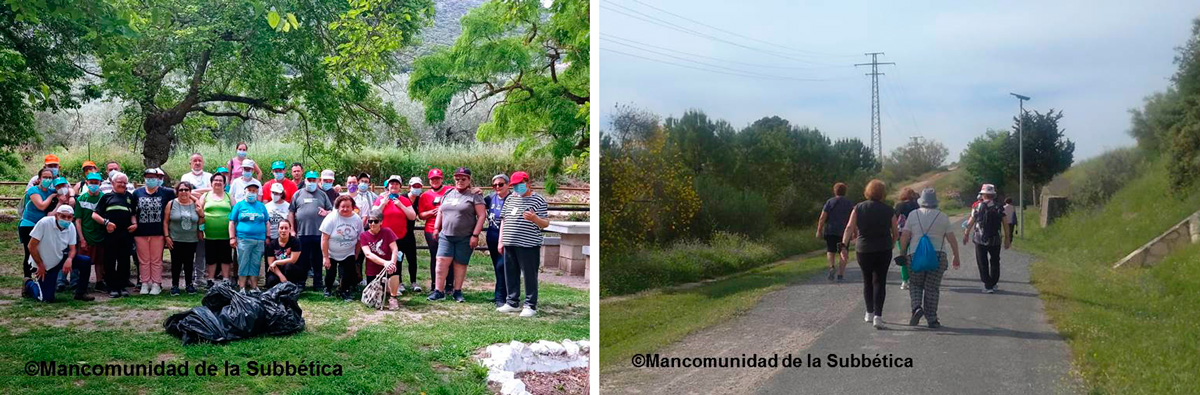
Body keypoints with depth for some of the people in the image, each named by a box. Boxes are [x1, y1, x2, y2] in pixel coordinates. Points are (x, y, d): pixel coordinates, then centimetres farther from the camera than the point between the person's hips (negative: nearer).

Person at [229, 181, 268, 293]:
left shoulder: (261, 206, 15)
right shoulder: (239, 205, 7)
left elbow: (267, 224, 17)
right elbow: (232, 222, 5)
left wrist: (268, 238, 10)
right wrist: (232, 238, -3)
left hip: (259, 240, 3)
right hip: (243, 240, -2)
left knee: (255, 264, 5)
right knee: (243, 264, -2)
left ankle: (254, 287, 10)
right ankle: (242, 288, 1)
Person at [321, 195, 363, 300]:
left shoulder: (357, 219, -8)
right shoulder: (331, 218, -17)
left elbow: (359, 239, 1)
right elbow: (324, 239, -16)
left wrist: (356, 255, 3)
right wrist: (325, 257, -16)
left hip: (348, 255, 2)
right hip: (331, 254, -2)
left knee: (348, 274, -5)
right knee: (331, 274, 3)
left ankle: (344, 291, 20)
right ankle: (328, 289, 34)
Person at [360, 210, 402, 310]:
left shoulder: (387, 232, -5)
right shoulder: (363, 236, -5)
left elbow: (395, 250, -13)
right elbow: (368, 254, -18)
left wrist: (392, 263, -34)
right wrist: (385, 262, -33)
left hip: (387, 268, -2)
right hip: (372, 272, 2)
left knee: (394, 271, -37)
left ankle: (393, 298, -18)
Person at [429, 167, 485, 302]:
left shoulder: (474, 196, -3)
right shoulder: (448, 194, 13)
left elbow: (481, 215, -7)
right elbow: (440, 211, 23)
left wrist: (475, 235, -12)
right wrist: (436, 228, 15)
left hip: (465, 238, -4)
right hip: (446, 235, 4)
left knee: (460, 264, 3)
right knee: (441, 262, -7)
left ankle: (458, 291, 13)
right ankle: (439, 291, -3)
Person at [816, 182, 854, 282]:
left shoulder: (830, 202, -1)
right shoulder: (850, 203, 4)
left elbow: (822, 218, -6)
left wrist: (819, 230, 0)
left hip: (830, 231, 0)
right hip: (844, 232, 0)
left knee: (830, 251, 15)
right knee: (843, 255, 5)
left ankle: (832, 267, -10)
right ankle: (840, 275, -2)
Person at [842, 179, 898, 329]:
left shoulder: (858, 208, -1)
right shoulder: (888, 210, -3)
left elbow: (849, 228, -11)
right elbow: (895, 233, 0)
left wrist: (844, 245, -13)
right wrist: (890, 243, 18)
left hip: (863, 250, 1)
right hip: (883, 250, -1)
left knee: (867, 281, 17)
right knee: (879, 282, 3)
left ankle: (870, 313, 24)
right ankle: (878, 316, -8)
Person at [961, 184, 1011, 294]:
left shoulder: (978, 207, -6)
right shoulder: (999, 208, 0)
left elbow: (970, 223, 1)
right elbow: (1006, 224, -1)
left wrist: (966, 234, 15)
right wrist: (1007, 238, 8)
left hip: (980, 240, -2)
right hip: (996, 240, 2)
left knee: (982, 263, 5)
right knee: (995, 262, 19)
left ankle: (988, 285, 1)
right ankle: (993, 284, 23)